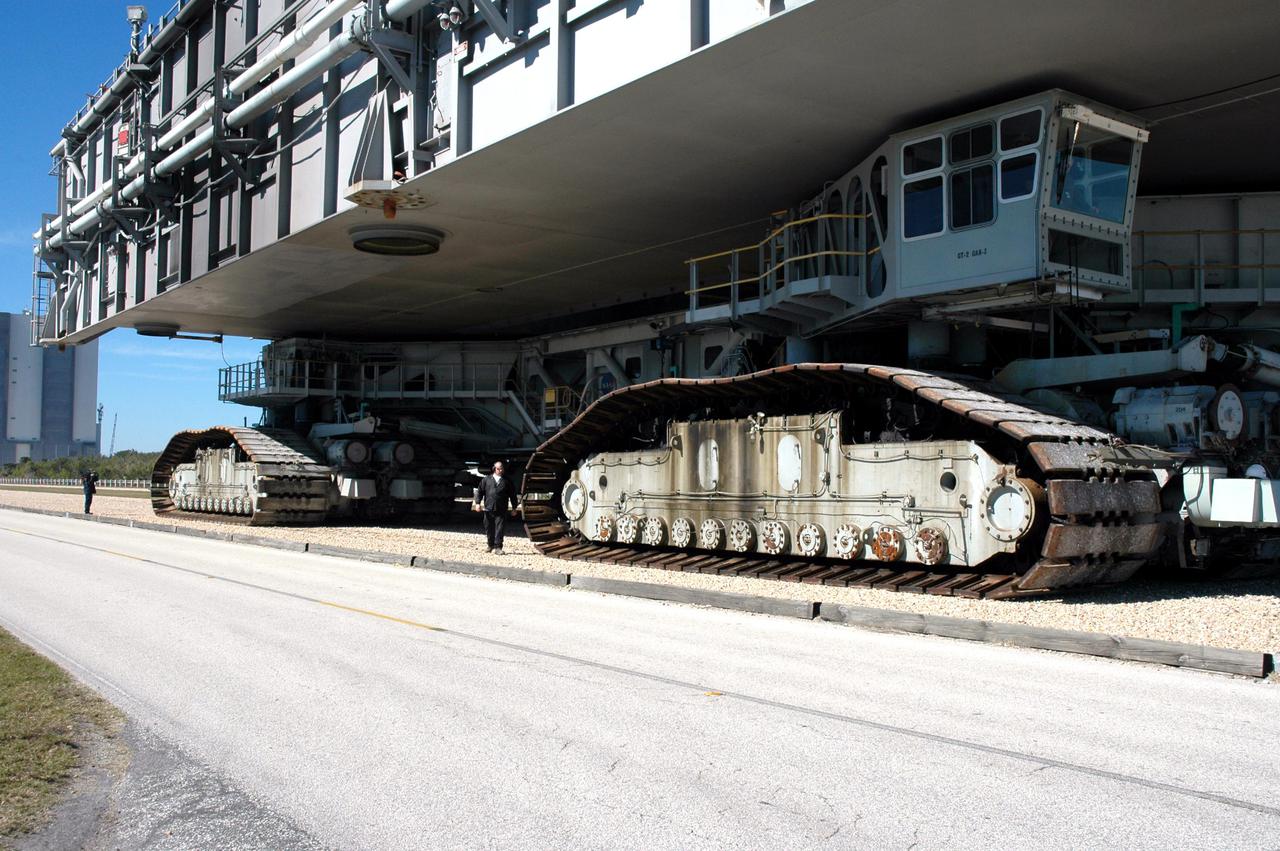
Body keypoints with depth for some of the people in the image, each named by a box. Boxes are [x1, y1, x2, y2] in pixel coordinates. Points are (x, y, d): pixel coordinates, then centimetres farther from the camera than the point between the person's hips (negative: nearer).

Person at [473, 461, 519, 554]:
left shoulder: (507, 482, 9)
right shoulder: (486, 480, 11)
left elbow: (512, 495, 12)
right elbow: (479, 491, 11)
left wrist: (514, 508, 9)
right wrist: (478, 503, -1)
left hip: (501, 511, -1)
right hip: (488, 509, 1)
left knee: (499, 529, -7)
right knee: (489, 529, 8)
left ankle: (498, 547, -6)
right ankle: (491, 546, 21)